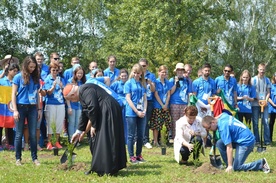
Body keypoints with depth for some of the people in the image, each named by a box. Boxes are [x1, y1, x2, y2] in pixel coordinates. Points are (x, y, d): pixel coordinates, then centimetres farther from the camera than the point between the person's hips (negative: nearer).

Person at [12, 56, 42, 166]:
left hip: (32, 108, 3)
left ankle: (34, 158, 9)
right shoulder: (18, 77, -2)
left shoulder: (36, 78, 9)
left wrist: (39, 109, 11)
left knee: (33, 134, 2)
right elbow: (13, 94, -3)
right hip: (21, 107, -3)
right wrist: (15, 110, -9)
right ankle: (18, 158, 11)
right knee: (19, 134, 3)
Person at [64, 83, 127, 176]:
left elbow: (92, 108, -21)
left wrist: (93, 125, -10)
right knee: (97, 140, 12)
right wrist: (79, 131, 29)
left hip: (108, 111, -10)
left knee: (103, 140, -6)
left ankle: (105, 169, -2)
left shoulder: (85, 90, -12)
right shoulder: (82, 94, 20)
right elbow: (84, 114, 27)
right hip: (103, 113, 10)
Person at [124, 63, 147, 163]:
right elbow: (128, 99, -8)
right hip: (131, 113, -4)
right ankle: (131, 156, 7)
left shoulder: (143, 84, 12)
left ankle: (139, 155, 18)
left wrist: (144, 110, -5)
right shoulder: (129, 83, -2)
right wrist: (137, 111, -13)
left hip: (141, 113, 4)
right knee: (131, 135, 1)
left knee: (141, 135, 7)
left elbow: (145, 98, 11)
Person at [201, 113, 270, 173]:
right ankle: (231, 164, 7)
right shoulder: (223, 116, 0)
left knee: (236, 167, -10)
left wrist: (230, 166, -21)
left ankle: (261, 163, -1)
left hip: (246, 142, -10)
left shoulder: (223, 127, -24)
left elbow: (229, 148, -24)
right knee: (219, 143, 2)